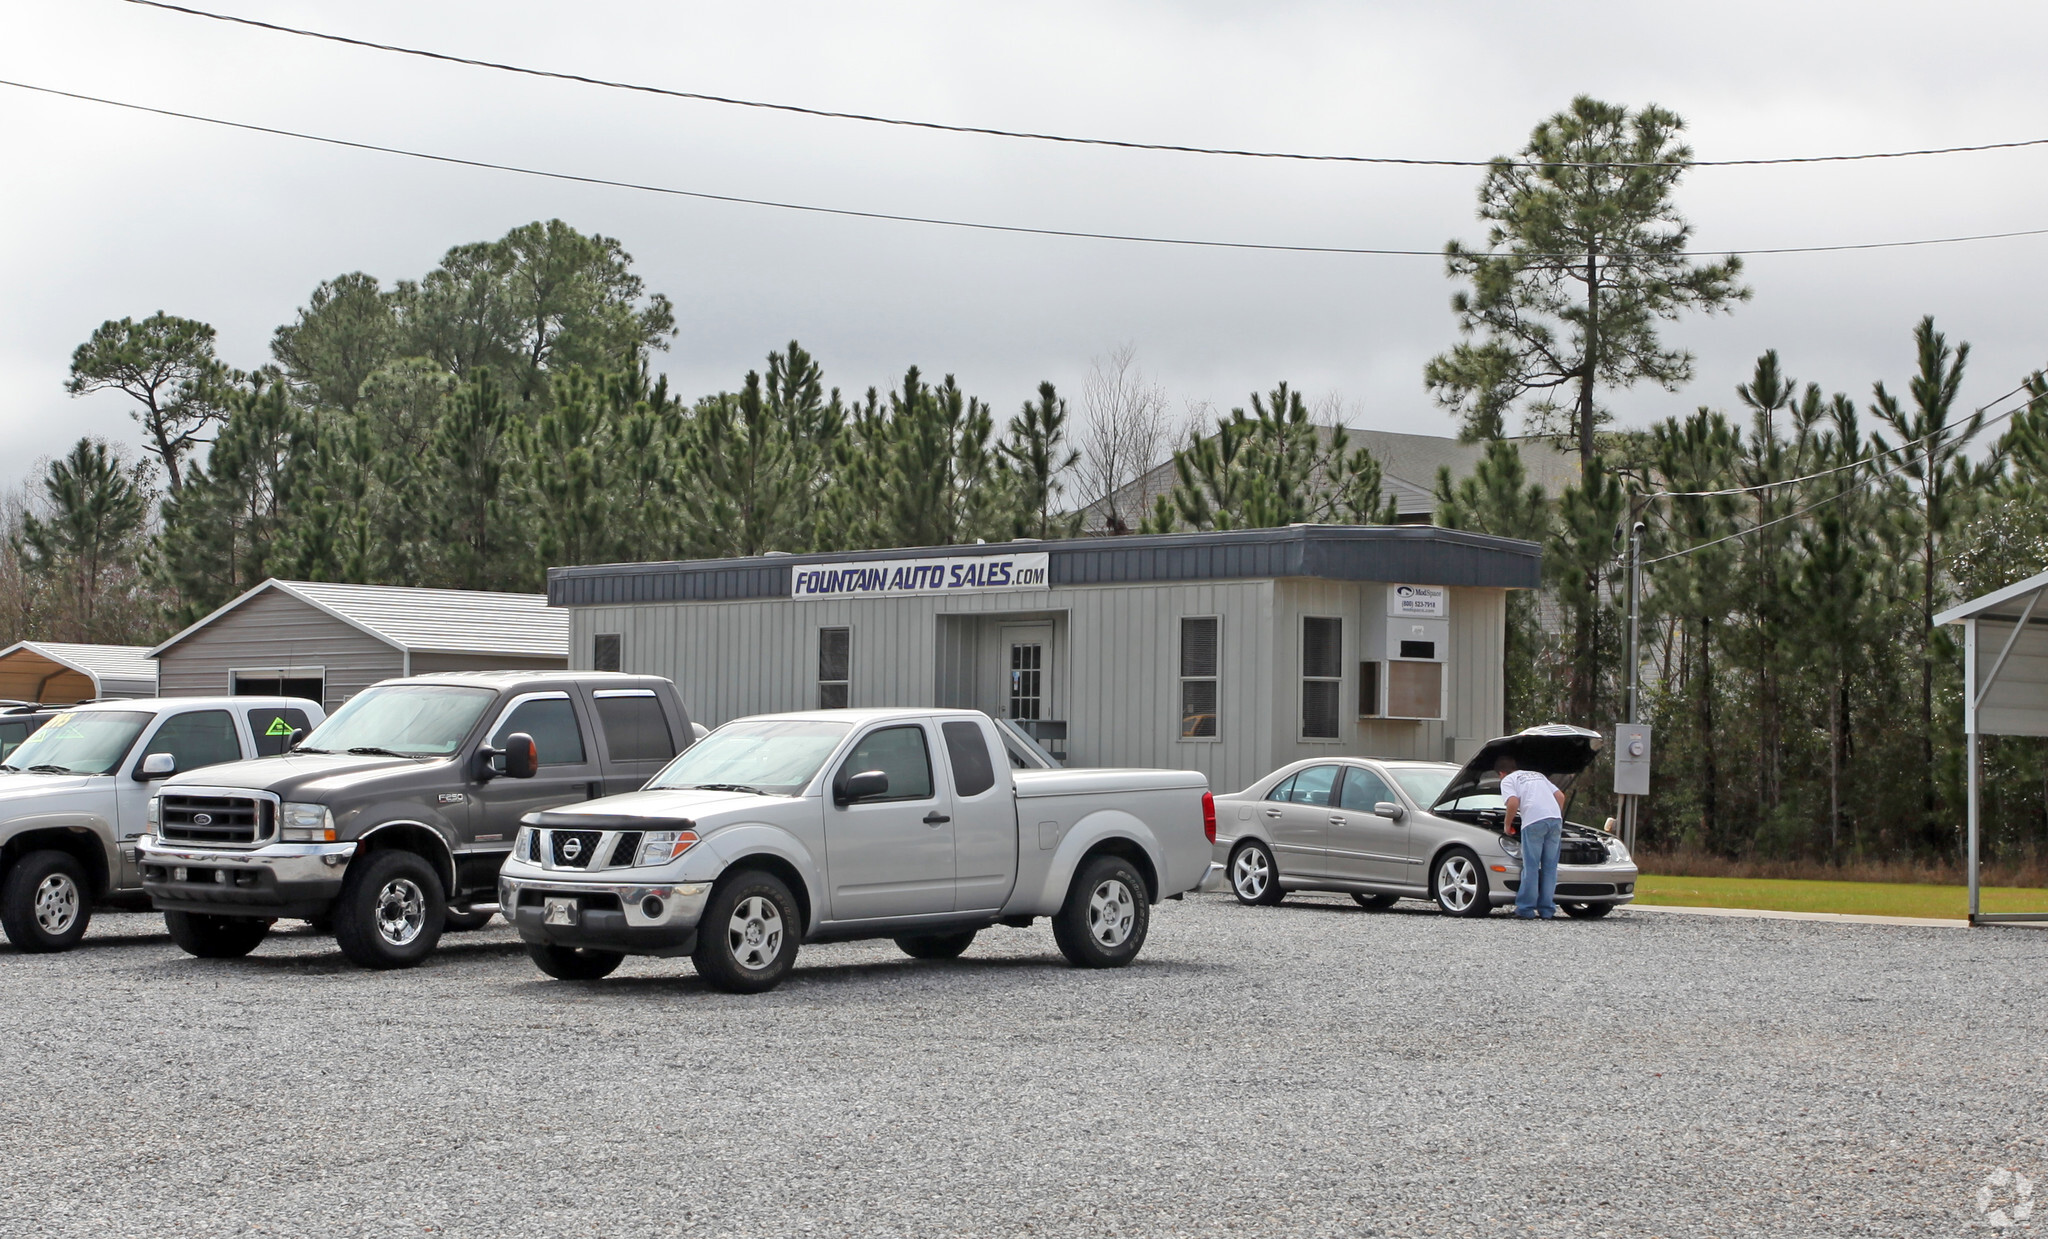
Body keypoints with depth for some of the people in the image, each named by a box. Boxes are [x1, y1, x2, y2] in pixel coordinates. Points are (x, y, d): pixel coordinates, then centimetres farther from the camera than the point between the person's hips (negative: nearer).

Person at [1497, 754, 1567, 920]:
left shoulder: (1508, 780, 13)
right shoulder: (1537, 775, 33)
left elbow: (1513, 802, -5)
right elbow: (1560, 796, 25)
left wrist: (1507, 824, 9)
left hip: (1534, 821, -5)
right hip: (1555, 819, 5)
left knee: (1531, 867, 0)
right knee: (1550, 866, 9)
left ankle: (1526, 908, 1)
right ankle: (1547, 909, 10)